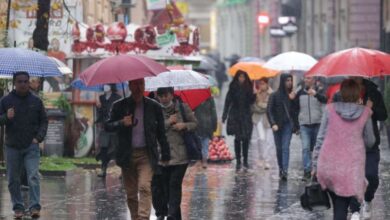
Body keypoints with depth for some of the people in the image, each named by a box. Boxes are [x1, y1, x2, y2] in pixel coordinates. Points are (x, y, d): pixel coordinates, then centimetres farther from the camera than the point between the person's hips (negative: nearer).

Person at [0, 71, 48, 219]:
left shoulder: (36, 101, 6)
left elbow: (44, 121, 11)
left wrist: (39, 137, -4)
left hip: (31, 146, -1)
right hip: (12, 146, 1)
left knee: (33, 176, -13)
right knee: (13, 179, 4)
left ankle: (35, 207, -16)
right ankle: (18, 207, 13)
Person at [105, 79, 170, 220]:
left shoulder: (154, 107, 4)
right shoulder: (119, 106, 4)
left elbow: (161, 133, 8)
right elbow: (108, 126, 2)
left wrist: (165, 155, 5)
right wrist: (121, 123, -18)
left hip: (146, 155, -2)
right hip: (127, 155, 2)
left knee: (145, 187, -18)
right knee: (131, 193, 8)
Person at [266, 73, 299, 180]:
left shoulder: (292, 95, 6)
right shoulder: (274, 95, 0)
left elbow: (296, 111, 12)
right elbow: (269, 111, -4)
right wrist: (273, 124, -13)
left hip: (288, 124, 0)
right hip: (277, 125, 0)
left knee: (285, 147, -12)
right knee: (279, 148, 6)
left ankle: (285, 171, -21)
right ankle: (281, 168, 20)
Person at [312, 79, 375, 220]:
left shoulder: (330, 110, 0)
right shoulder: (364, 113, 0)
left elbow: (320, 139, 1)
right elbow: (370, 142, 11)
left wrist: (315, 165, 9)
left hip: (328, 165, 1)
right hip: (351, 168, -1)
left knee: (337, 206, 18)